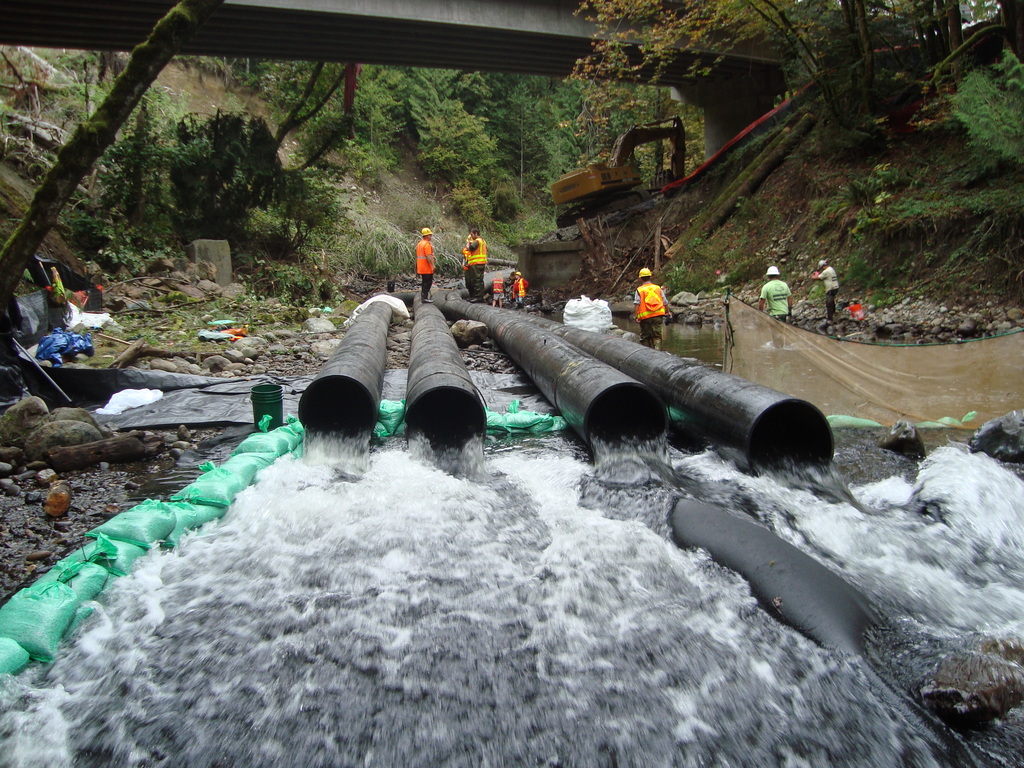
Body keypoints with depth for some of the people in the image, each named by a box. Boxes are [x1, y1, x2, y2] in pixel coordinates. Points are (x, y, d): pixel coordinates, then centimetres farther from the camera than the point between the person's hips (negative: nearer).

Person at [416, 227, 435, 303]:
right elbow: (428, 256, -24)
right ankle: (425, 297, -6)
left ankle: (422, 297, 19)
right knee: (428, 283, -5)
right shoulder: (427, 244, -15)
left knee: (423, 283, 15)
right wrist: (433, 264, -20)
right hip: (427, 268, -9)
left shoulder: (419, 243, 14)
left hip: (420, 268, 9)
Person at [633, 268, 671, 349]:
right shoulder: (658, 288, 12)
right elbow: (665, 302, 15)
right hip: (658, 315, 2)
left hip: (645, 316, -2)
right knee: (657, 336, 3)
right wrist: (667, 312, 27)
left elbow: (636, 303, -10)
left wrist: (635, 315, -12)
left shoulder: (639, 290, 3)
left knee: (645, 337, 10)